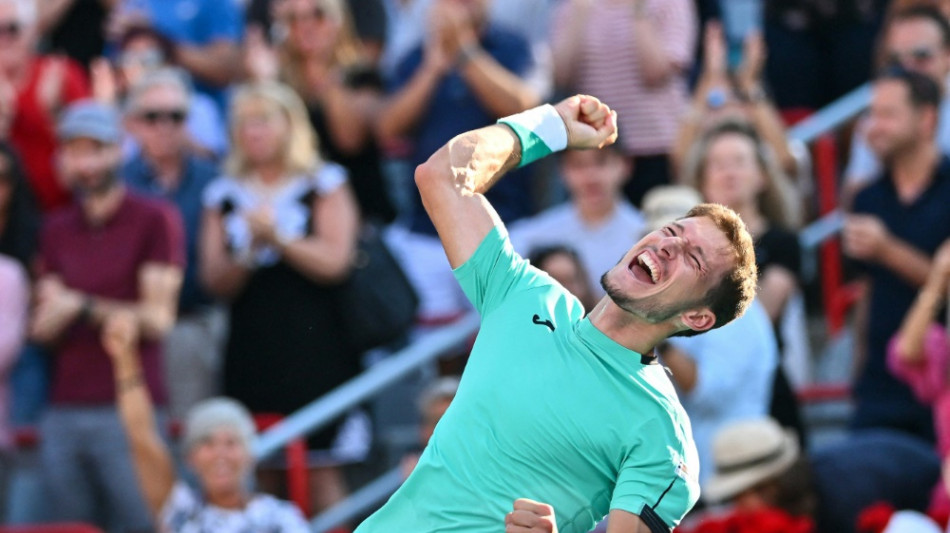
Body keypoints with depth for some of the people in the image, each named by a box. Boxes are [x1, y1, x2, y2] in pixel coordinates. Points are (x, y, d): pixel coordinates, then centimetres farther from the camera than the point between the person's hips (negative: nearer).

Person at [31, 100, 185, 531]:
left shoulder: (154, 220, 2)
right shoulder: (56, 231, 18)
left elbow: (157, 318, -3)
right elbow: (42, 329, 14)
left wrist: (84, 308, -5)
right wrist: (54, 315, -8)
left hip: (127, 410, -5)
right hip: (63, 411, 5)